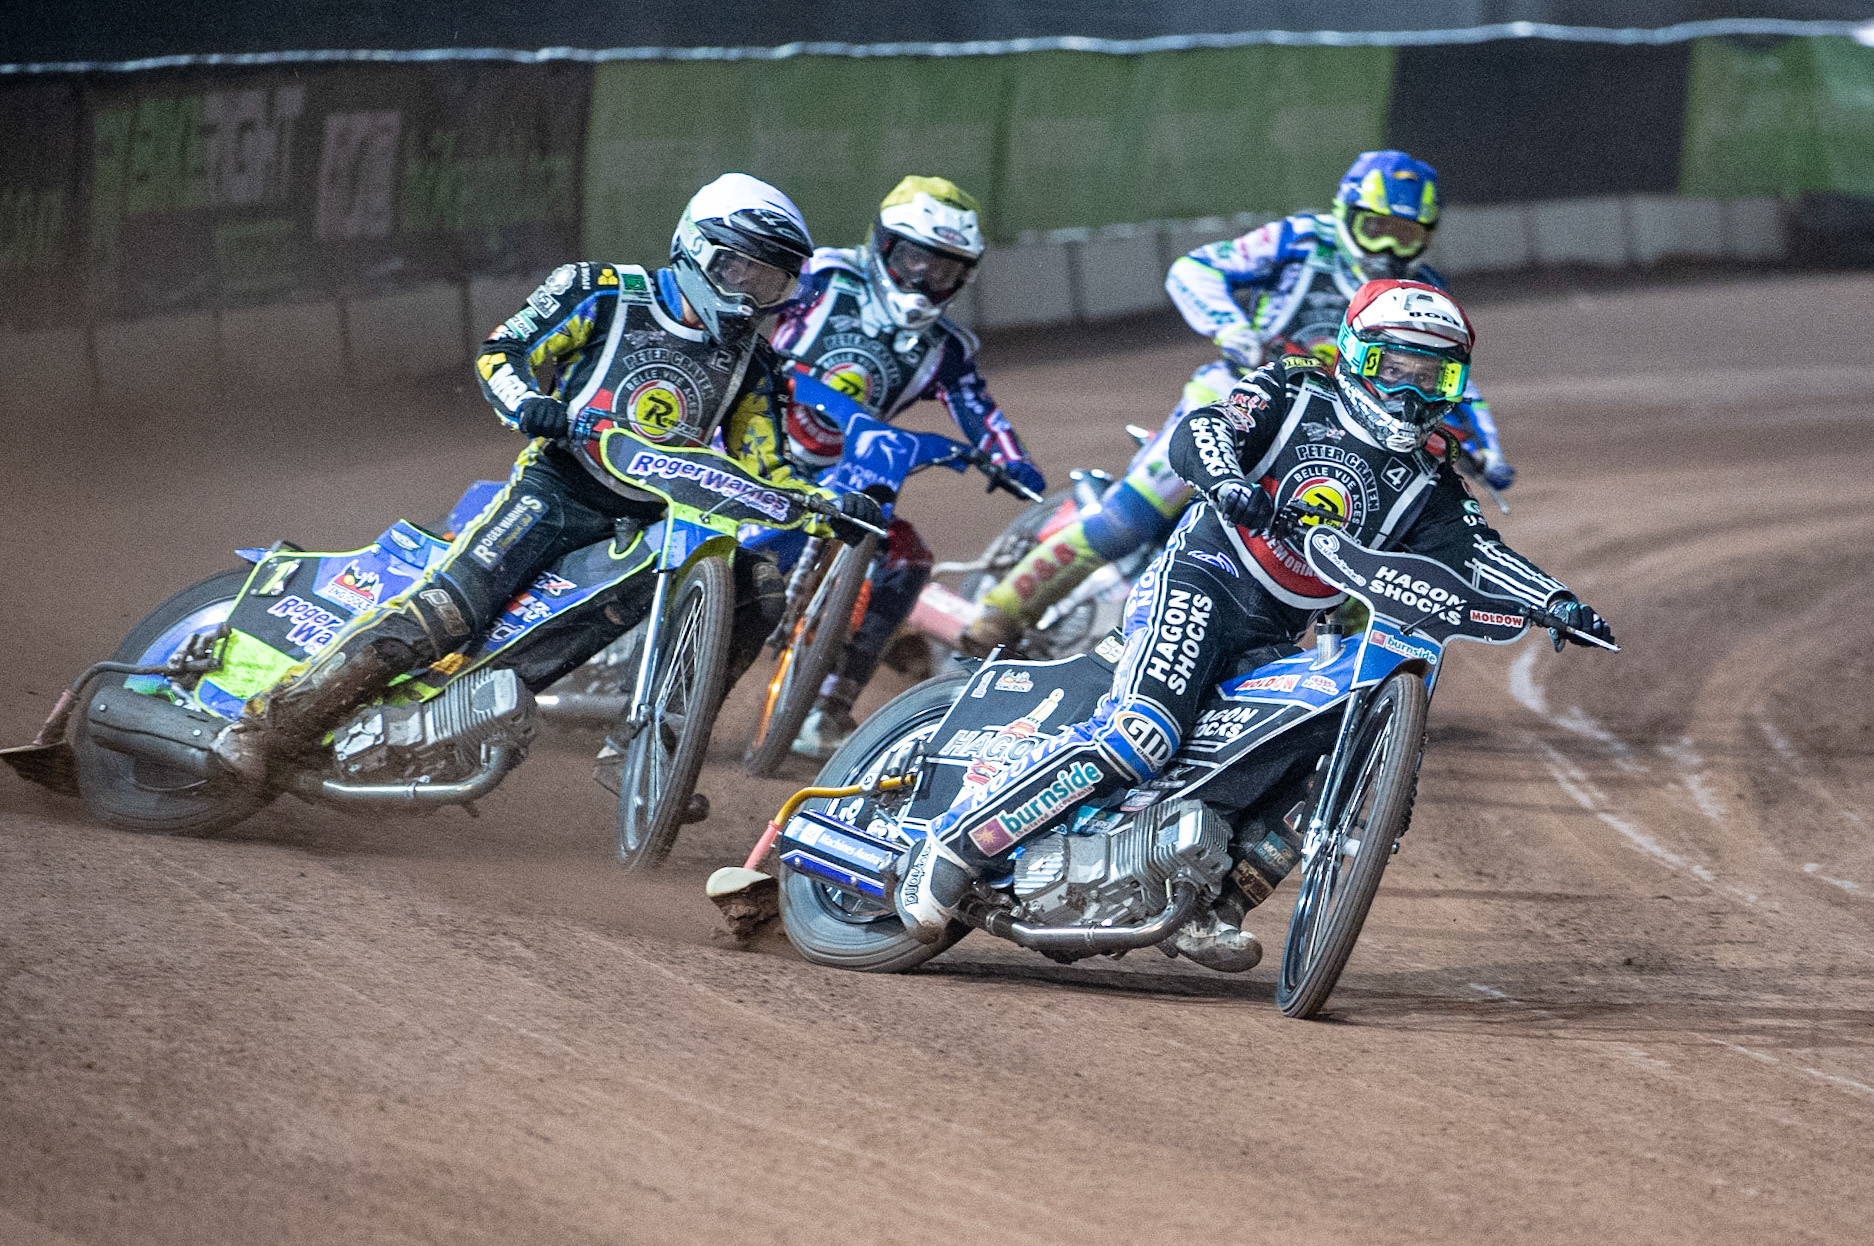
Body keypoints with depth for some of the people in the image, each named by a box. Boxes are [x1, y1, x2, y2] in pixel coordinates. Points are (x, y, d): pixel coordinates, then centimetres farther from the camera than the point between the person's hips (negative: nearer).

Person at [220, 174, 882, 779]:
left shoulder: (749, 365, 15)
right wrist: (527, 404, -24)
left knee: (757, 587, -15)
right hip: (558, 487, -5)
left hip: (654, 522, 5)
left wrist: (829, 506, -4)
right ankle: (268, 723, -27)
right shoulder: (606, 294, 1)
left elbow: (764, 470, 15)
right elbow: (500, 353, -2)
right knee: (448, 608, -25)